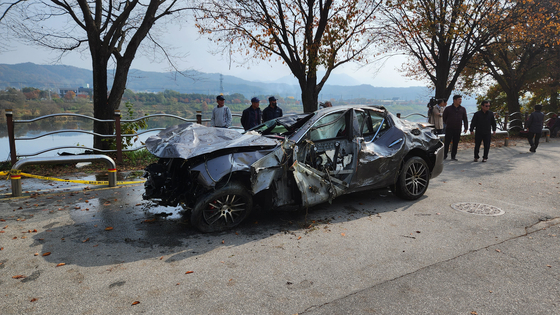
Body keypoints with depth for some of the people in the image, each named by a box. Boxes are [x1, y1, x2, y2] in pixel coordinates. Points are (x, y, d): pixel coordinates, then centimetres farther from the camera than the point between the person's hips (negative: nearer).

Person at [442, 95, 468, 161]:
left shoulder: (463, 109, 8)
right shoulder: (448, 108, 0)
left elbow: (465, 119, 11)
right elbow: (444, 117, 11)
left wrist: (466, 128, 5)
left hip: (458, 129, 3)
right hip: (449, 129, -2)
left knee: (455, 143, 6)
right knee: (447, 142, -3)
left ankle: (453, 156, 15)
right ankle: (444, 155, 6)